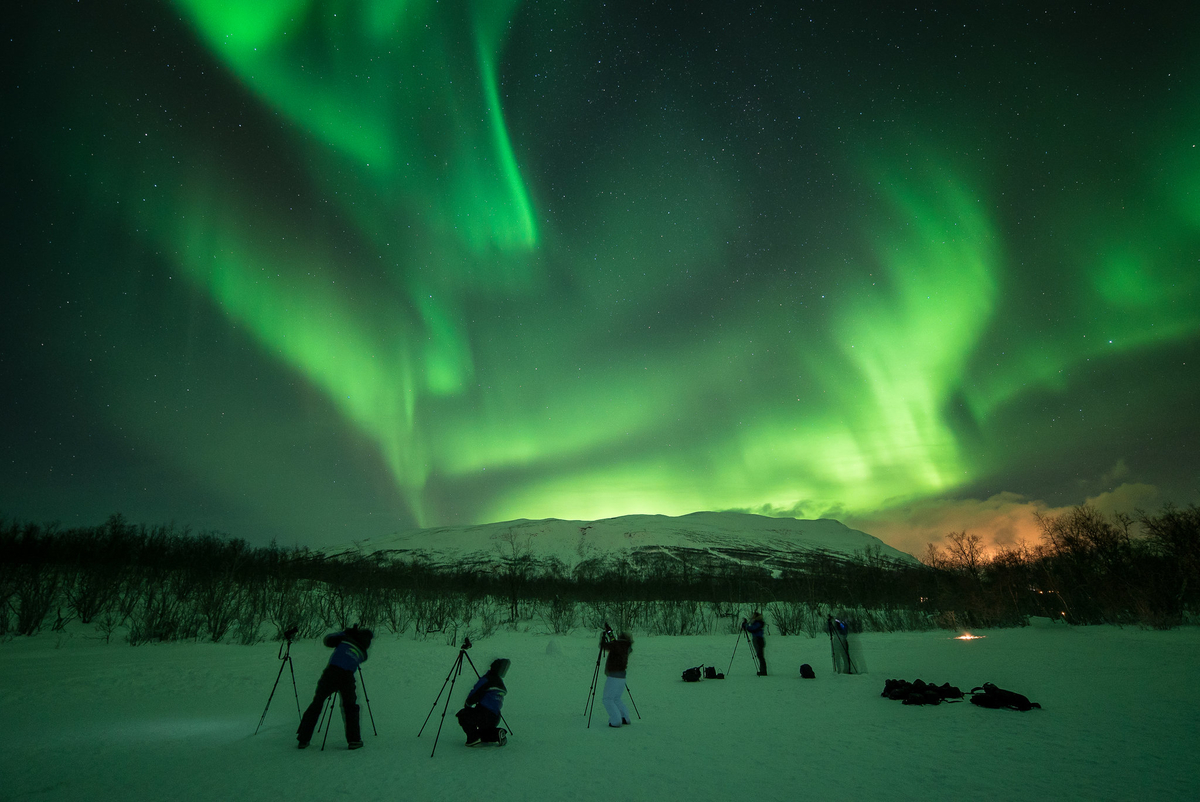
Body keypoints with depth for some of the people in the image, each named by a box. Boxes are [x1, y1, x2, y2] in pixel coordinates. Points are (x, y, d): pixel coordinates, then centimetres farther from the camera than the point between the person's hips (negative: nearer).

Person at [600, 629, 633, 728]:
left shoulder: (619, 644, -15)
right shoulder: (626, 647, 9)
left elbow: (603, 646, -13)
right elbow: (613, 645, 26)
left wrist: (603, 636, 4)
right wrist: (608, 631, 26)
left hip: (614, 676, -9)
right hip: (622, 676, 9)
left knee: (608, 699, -1)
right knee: (616, 698, 20)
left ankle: (615, 721, -5)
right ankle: (625, 718, 18)